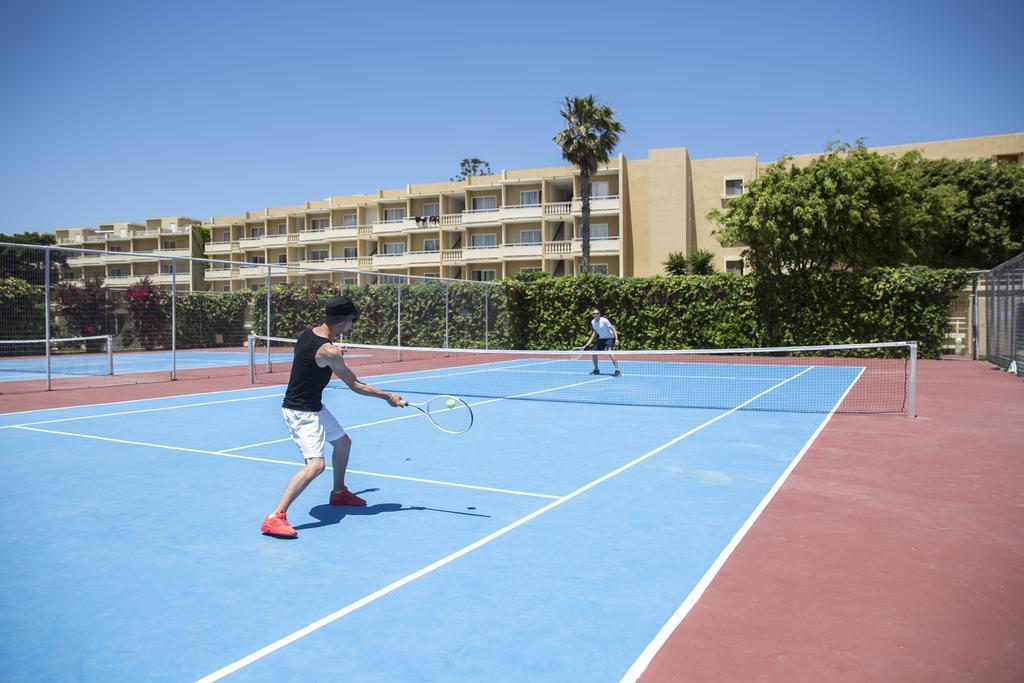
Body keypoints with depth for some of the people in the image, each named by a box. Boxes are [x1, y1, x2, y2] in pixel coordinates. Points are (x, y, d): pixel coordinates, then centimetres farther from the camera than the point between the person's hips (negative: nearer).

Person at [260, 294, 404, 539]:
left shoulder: (309, 333, 1)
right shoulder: (329, 351, -26)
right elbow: (355, 386, -16)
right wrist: (388, 397, -7)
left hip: (314, 407, 10)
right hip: (301, 413, -10)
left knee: (343, 442, 24)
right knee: (315, 464, -23)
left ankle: (339, 493, 44)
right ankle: (274, 518, -21)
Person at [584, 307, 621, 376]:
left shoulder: (604, 320, -20)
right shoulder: (592, 322, 1)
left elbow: (613, 328, -18)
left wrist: (616, 339, -27)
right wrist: (590, 340, 12)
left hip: (609, 338, -7)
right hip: (601, 339, 8)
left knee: (609, 352, -30)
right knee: (593, 353, 6)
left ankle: (617, 370, -28)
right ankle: (596, 370, 25)